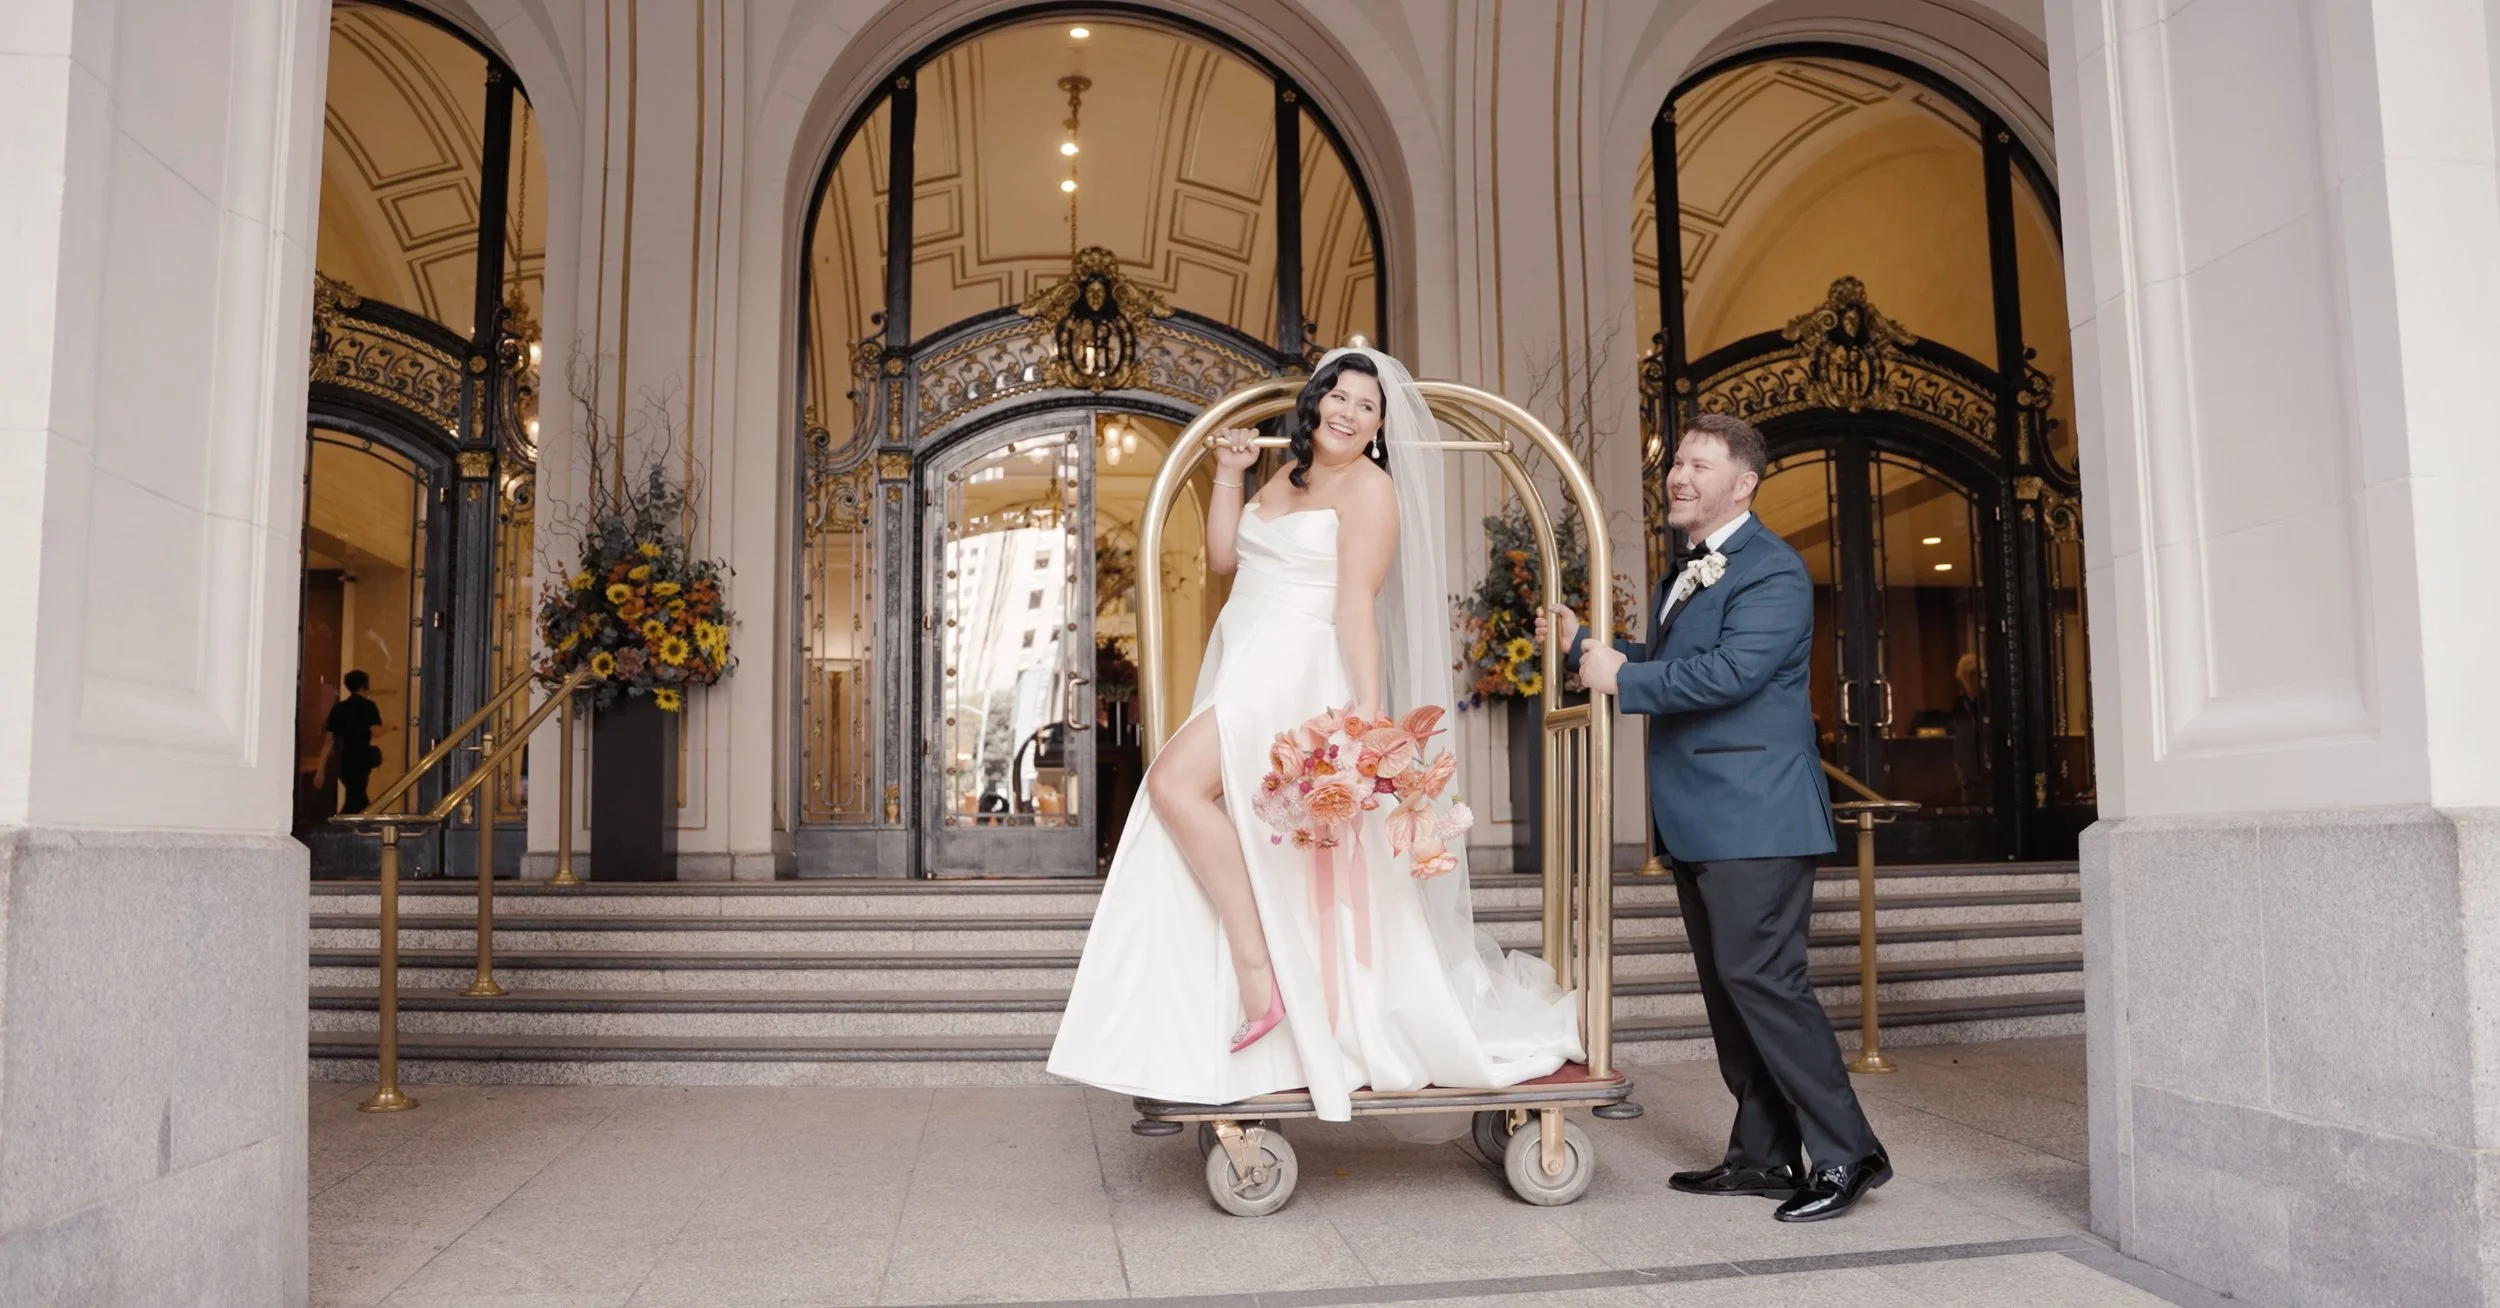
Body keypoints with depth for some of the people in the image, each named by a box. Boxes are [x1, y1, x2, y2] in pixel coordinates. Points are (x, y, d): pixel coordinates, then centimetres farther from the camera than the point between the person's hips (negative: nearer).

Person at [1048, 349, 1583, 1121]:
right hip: (1243, 676, 9)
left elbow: (1357, 601, -14)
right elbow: (1223, 558, 20)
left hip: (1297, 678, -9)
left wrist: (1368, 703, -22)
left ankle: (1257, 966, -20)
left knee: (1176, 783, -26)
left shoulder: (1370, 485, -4)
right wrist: (1229, 474, 14)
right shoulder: (1285, 479, 20)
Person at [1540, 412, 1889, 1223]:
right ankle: (1762, 1155, 23)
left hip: (1754, 817, -10)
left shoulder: (1773, 572, -12)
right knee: (1727, 986, 13)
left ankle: (1846, 1155, 1)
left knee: (1760, 977, -11)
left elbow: (1730, 670, -25)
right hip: (1699, 821, 10)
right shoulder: (1685, 572, 18)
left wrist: (1620, 678, -18)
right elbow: (1666, 667, 24)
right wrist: (1583, 643, 12)